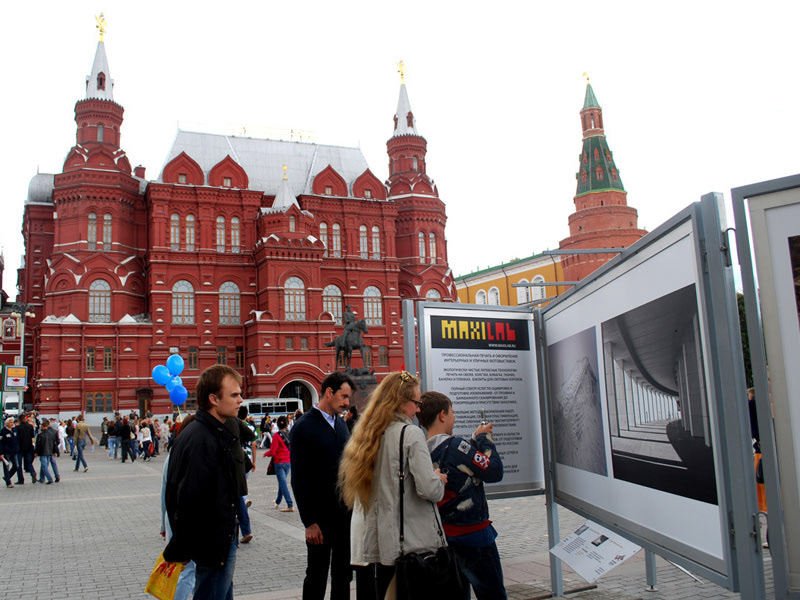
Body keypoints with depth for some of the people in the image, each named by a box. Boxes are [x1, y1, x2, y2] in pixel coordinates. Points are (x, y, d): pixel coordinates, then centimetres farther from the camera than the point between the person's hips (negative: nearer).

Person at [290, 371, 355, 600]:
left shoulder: (341, 424, 10)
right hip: (321, 516, -6)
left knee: (343, 573, 15)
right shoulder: (304, 427, -11)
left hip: (345, 513, 6)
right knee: (317, 576, 6)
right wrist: (309, 522, -15)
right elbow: (299, 479, -13)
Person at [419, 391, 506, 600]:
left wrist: (475, 440, 11)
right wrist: (484, 439, -7)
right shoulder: (454, 446, -23)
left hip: (443, 534, 8)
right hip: (472, 534, -8)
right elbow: (494, 471, -18)